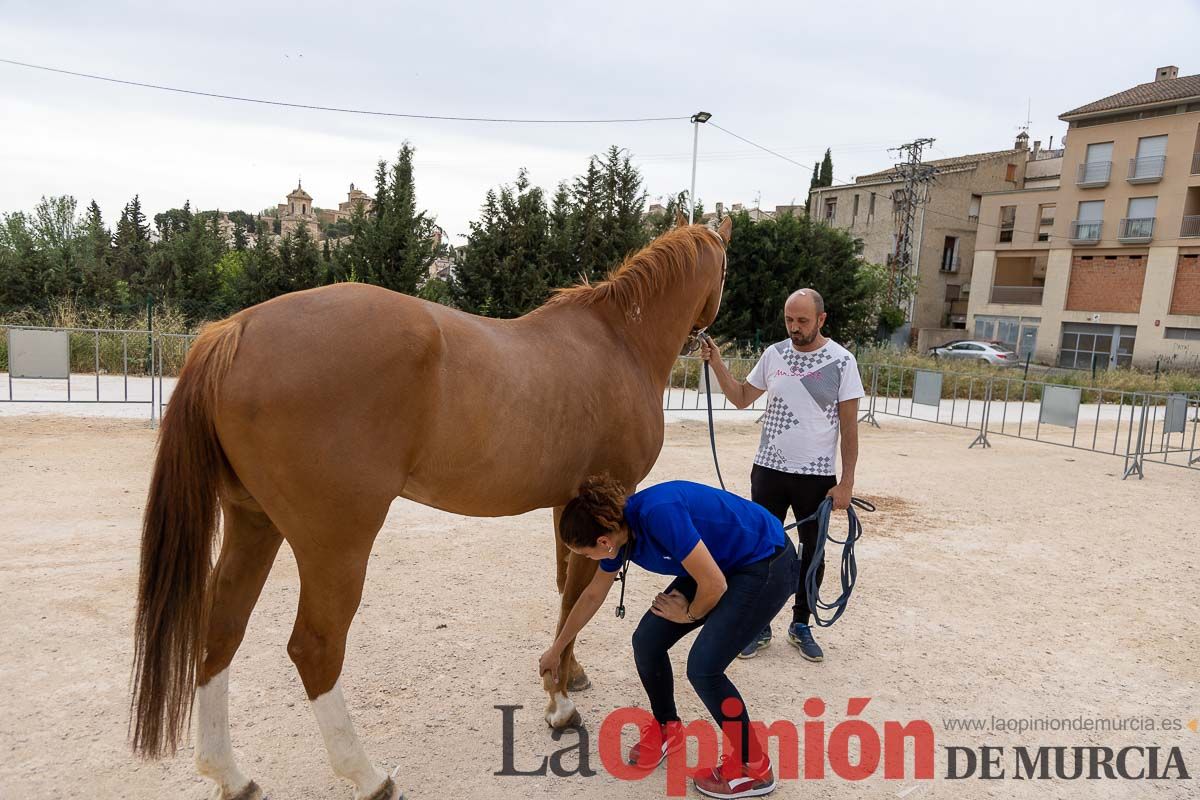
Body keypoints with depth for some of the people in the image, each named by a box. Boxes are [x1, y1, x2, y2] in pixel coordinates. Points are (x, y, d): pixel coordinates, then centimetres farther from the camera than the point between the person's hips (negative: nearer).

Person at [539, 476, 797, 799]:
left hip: (767, 565, -8)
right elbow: (592, 596, 11)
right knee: (647, 641, 0)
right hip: (722, 564, 8)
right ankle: (667, 729, 26)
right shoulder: (617, 530, -6)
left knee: (703, 666, -14)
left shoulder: (658, 512, -34)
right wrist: (556, 650, 23)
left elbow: (714, 585, -28)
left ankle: (753, 768, 9)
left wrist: (690, 614, -6)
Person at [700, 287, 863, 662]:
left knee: (812, 551, 11)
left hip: (817, 475, -2)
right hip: (769, 469, 2)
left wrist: (846, 481, -8)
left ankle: (801, 625, 29)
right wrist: (717, 364, -3)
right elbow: (741, 397, 12)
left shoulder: (841, 361, -6)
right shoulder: (773, 354, 2)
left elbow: (849, 427, -5)